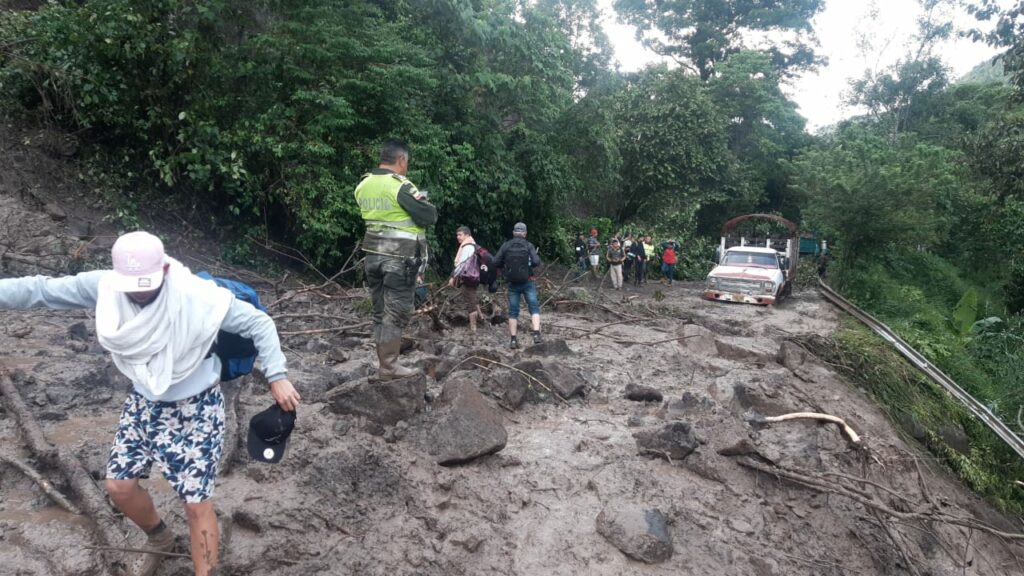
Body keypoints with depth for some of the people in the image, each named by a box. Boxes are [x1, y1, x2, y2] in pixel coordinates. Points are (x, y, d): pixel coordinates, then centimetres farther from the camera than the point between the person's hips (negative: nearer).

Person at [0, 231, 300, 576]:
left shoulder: (200, 297, -28)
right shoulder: (104, 287, -16)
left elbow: (258, 324, -21)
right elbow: (42, 290, -6)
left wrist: (277, 377, -27)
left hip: (195, 409, -5)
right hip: (144, 404, 6)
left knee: (196, 503, -2)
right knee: (119, 486, 16)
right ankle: (159, 539, 47)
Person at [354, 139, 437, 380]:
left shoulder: (363, 185, 8)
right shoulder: (401, 186, -14)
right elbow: (429, 216, -13)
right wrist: (426, 204, 9)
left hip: (373, 254, 7)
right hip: (400, 258, -7)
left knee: (380, 312, 13)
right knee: (396, 313, 0)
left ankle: (384, 363, 19)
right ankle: (389, 367, 4)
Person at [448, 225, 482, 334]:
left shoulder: (468, 247, -16)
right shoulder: (472, 245, 16)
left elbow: (462, 263, -24)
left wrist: (453, 276, -22)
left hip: (467, 278, -10)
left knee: (469, 303, -4)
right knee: (473, 300, 22)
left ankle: (473, 328, 1)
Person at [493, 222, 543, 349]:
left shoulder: (505, 246, -1)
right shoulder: (529, 245, -5)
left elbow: (496, 262, -3)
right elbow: (536, 262, -14)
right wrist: (529, 264, 8)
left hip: (512, 284, 2)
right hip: (527, 282, -2)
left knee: (513, 312, 8)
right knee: (534, 308, 3)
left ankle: (513, 340, 7)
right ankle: (536, 335, -11)